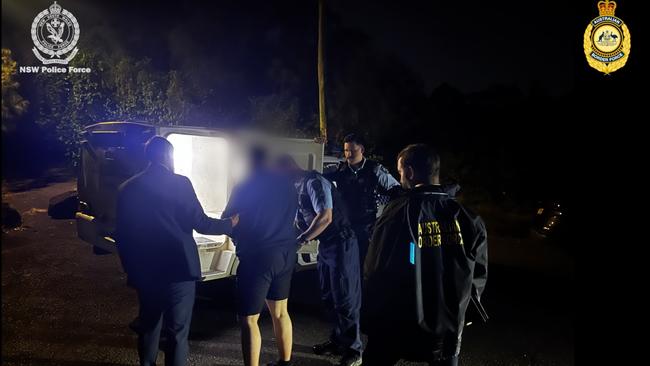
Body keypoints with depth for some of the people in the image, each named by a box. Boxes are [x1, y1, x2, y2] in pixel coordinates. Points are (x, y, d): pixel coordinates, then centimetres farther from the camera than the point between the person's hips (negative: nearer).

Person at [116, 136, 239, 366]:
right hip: (178, 267, -5)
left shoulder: (127, 188, 4)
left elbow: (121, 234, 7)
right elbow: (200, 223, -10)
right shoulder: (180, 183, -9)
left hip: (144, 271, 5)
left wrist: (130, 268, 17)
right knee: (177, 330, 6)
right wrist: (230, 224, 7)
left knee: (148, 326, 21)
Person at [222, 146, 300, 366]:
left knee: (249, 319, 3)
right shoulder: (286, 182, 3)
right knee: (280, 312, 19)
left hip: (258, 256, -6)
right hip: (286, 253, 6)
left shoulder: (245, 187, -11)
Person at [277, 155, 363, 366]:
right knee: (329, 295, 17)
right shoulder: (298, 187, 8)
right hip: (325, 245, 9)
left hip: (340, 243, -9)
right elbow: (300, 220, 18)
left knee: (344, 297, 0)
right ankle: (338, 341, 32)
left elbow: (325, 217, -27)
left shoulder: (314, 182, -19)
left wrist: (301, 240, -20)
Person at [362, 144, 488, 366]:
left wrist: (369, 321, -1)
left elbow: (375, 273, -13)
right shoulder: (466, 217, -5)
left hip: (396, 327, -2)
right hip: (447, 328, 3)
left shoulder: (398, 212, -15)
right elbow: (478, 274, 2)